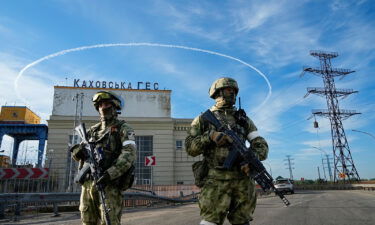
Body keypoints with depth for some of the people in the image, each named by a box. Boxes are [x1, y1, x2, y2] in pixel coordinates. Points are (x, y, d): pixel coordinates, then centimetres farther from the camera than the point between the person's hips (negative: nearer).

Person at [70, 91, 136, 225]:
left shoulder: (123, 128, 2)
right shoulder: (93, 130, 20)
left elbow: (129, 154, -13)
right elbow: (77, 153, 18)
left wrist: (111, 173, -26)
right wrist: (77, 151, -8)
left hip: (108, 184, -6)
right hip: (88, 183, 6)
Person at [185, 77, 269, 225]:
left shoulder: (243, 119, 15)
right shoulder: (204, 118, 8)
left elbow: (261, 145, 9)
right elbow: (190, 148, 2)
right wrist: (209, 136, -15)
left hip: (243, 180, 4)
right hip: (216, 180, -3)